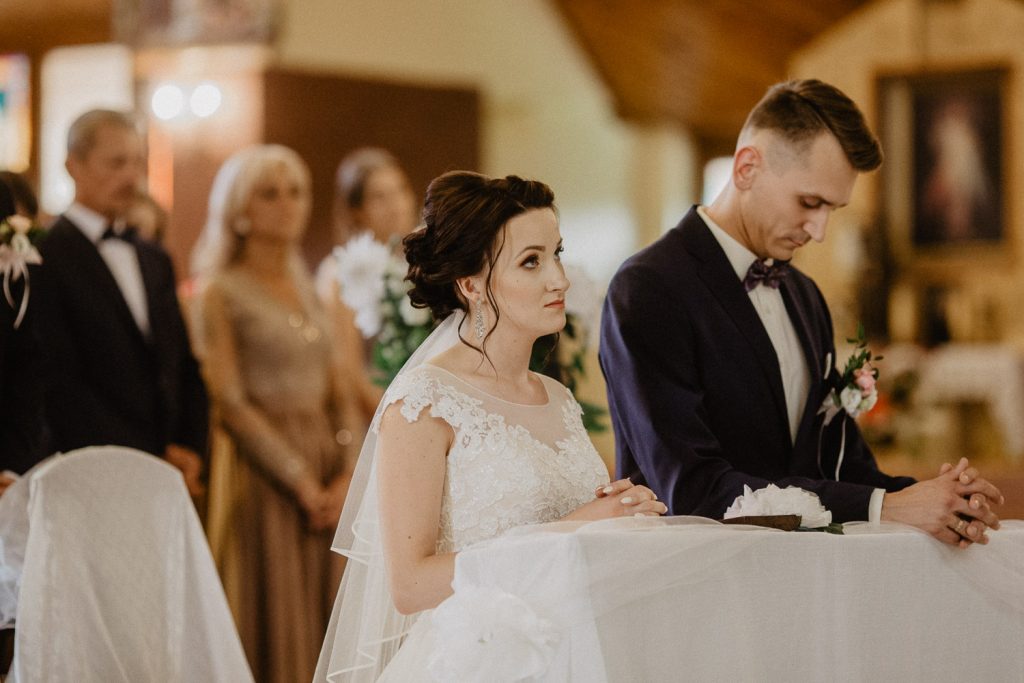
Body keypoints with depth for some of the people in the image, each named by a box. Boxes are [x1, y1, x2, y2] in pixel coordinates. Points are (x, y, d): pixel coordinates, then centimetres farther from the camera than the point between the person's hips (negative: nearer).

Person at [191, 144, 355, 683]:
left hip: (328, 476, 6)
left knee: (327, 624, 5)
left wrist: (346, 473, -2)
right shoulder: (221, 293, -3)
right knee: (274, 623, -4)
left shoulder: (313, 289, 14)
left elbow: (339, 390, 13)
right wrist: (299, 477, -12)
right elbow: (230, 402, -9)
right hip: (262, 473, -6)